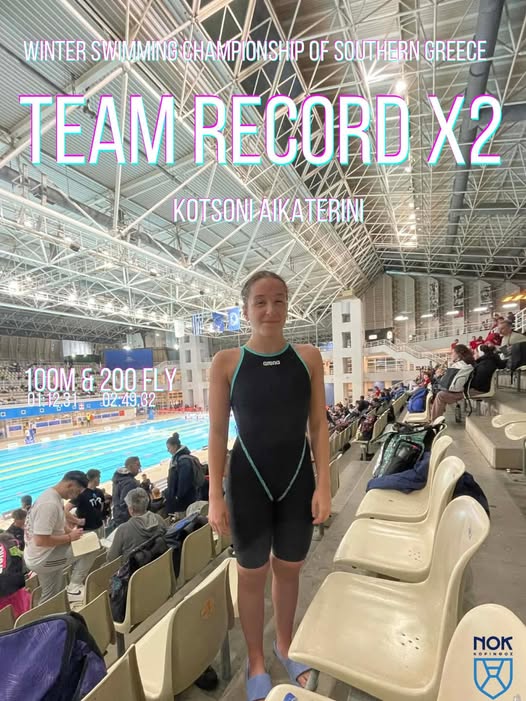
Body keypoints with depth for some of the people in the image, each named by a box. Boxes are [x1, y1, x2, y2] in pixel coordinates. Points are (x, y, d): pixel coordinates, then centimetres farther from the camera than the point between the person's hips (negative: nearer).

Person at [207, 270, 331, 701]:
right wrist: (216, 497, -7)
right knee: (252, 574, 17)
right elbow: (217, 433, -7)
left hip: (298, 479, 2)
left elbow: (319, 425, -1)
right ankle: (256, 662, 46)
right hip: (248, 481, -2)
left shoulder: (308, 358, -4)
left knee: (289, 568, 23)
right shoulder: (227, 363, -10)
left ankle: (285, 646, 53)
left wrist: (324, 484, -3)